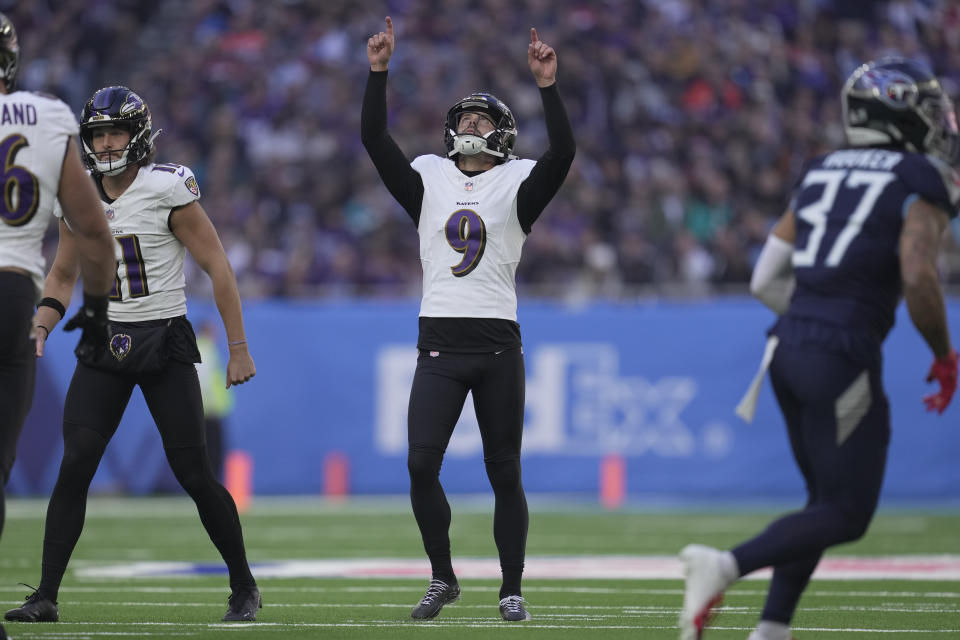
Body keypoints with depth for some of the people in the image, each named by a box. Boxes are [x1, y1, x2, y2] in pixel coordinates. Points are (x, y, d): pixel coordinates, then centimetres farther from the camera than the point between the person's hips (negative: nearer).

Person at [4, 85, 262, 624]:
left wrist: (239, 350, -7)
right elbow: (63, 276, 19)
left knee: (194, 473, -3)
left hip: (165, 342, -4)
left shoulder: (167, 190, -11)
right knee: (74, 467, -7)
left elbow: (218, 267, -6)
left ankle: (245, 587, 13)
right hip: (104, 344, 4)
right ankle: (46, 595, -4)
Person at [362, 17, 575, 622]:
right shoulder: (429, 180, 12)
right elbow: (375, 139, 2)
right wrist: (379, 72, -6)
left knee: (504, 472, 3)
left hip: (498, 345, -2)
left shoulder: (517, 185, 5)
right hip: (439, 345, 2)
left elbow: (563, 152, -11)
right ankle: (443, 577, 7)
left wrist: (549, 86, -19)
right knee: (421, 464, -9)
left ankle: (512, 589, 12)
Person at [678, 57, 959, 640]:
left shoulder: (822, 175, 17)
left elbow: (767, 279, 14)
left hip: (789, 346, 7)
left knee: (827, 499, 19)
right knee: (847, 514, 0)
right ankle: (726, 564, -19)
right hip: (842, 361, -7)